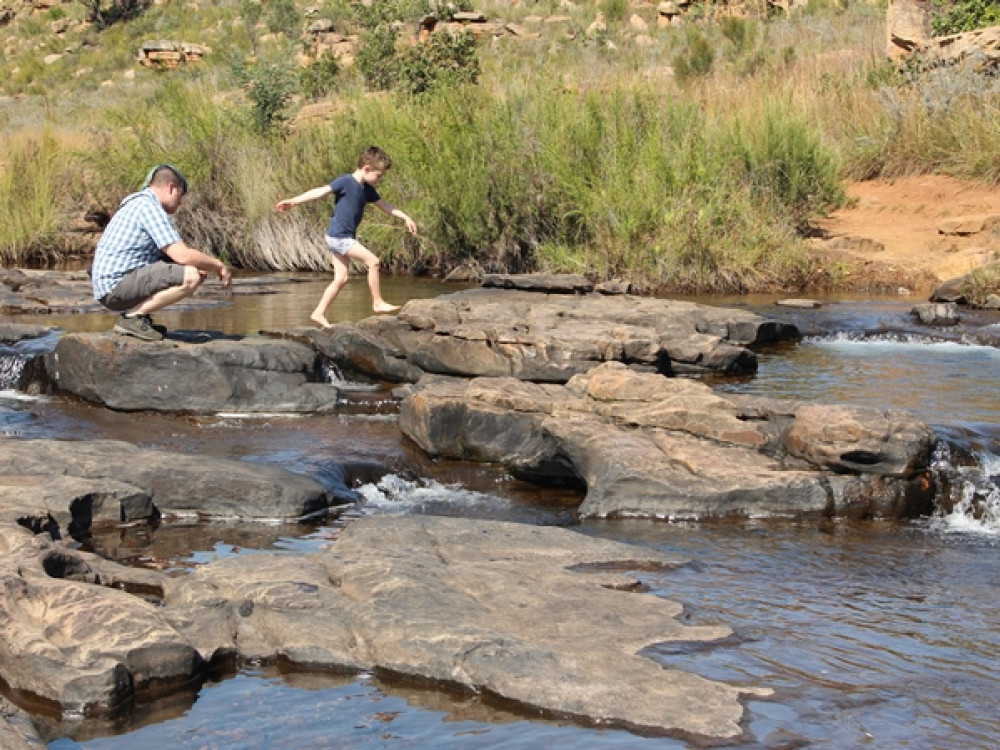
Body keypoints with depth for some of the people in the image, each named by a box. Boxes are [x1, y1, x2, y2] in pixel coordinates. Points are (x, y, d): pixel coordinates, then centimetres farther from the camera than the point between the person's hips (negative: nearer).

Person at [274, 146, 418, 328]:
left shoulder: (367, 190, 11)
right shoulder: (345, 182, -13)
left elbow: (386, 206, 21)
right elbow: (320, 192, -16)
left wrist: (406, 218, 18)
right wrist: (293, 201, -21)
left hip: (346, 238, 9)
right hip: (338, 237, -9)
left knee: (341, 279, 8)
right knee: (373, 261, -12)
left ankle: (319, 313, 11)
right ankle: (377, 303, -4)